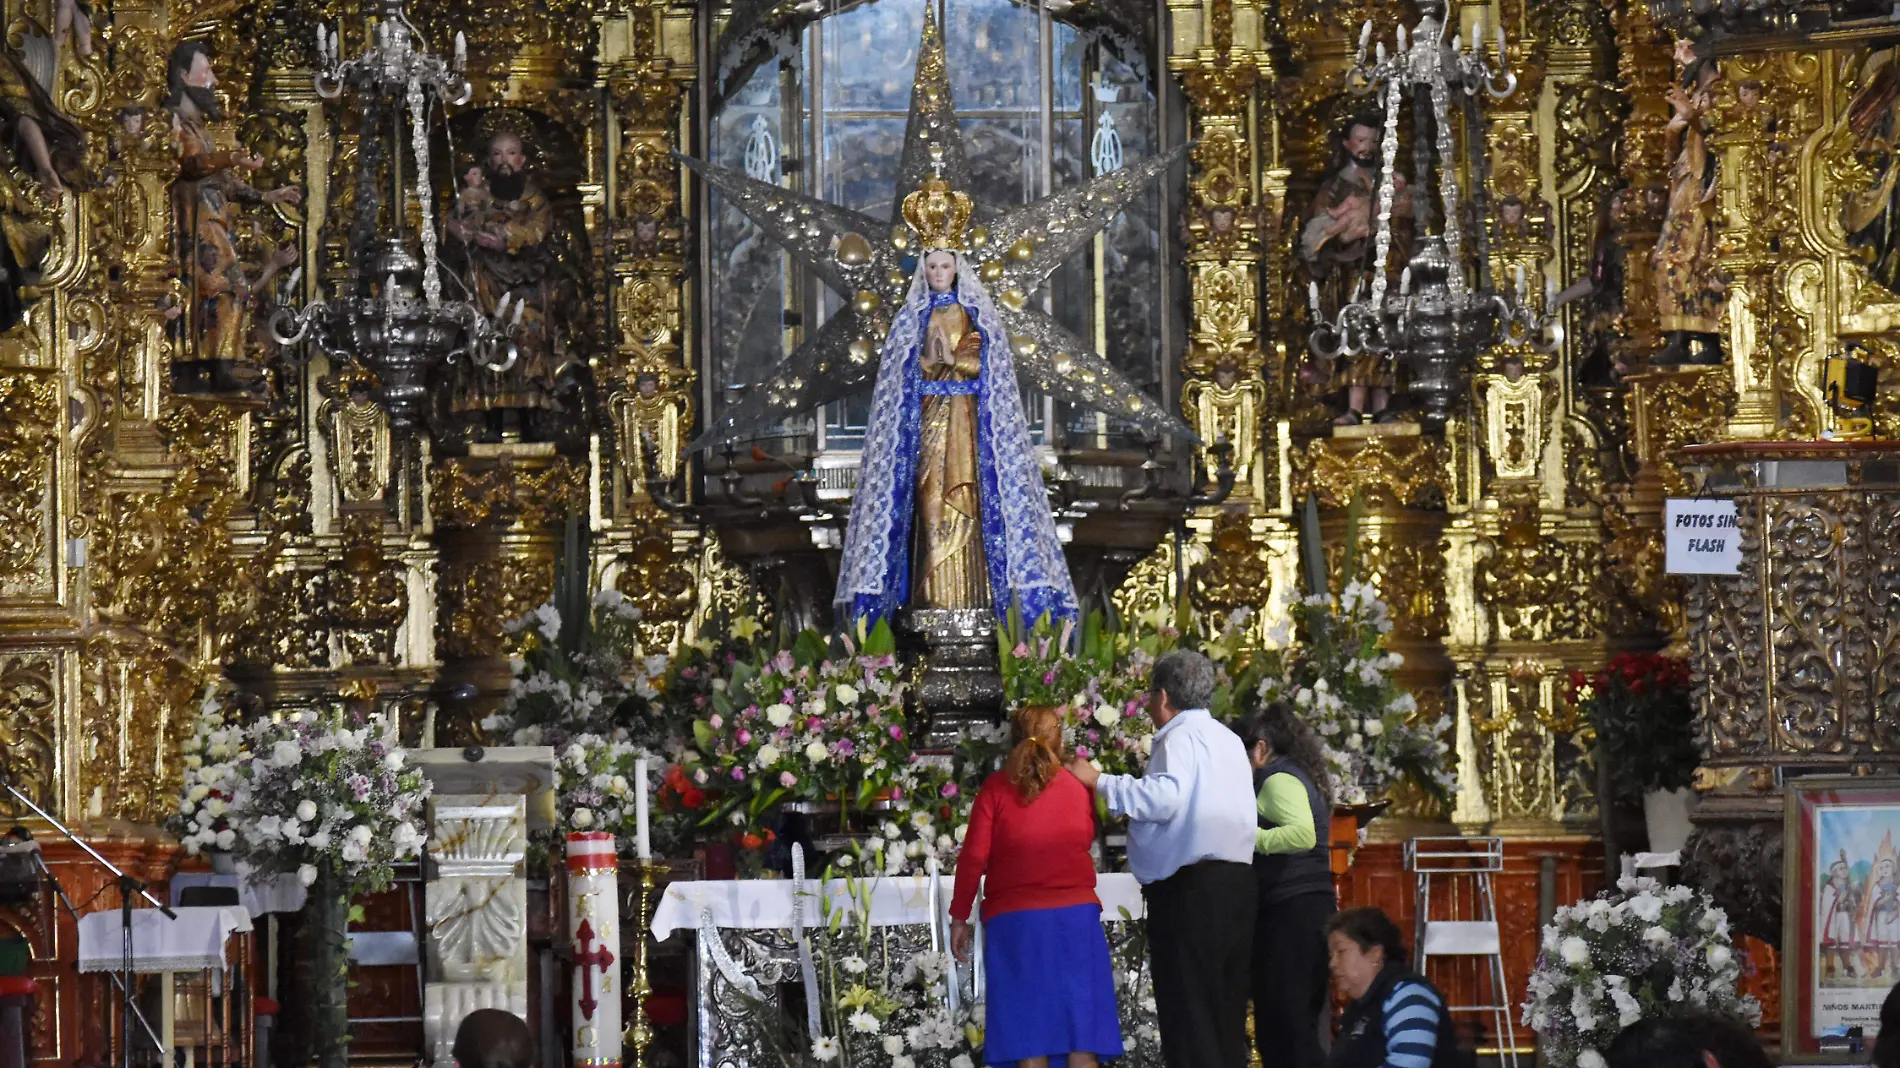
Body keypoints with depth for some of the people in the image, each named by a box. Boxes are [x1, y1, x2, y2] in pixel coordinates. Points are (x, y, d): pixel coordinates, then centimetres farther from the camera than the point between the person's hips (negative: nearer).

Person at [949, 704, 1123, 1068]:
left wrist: (959, 917, 2)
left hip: (1016, 922, -1)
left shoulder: (997, 787, -3)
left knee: (1030, 1038, 0)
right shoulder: (1079, 787, 4)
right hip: (1076, 917, 1)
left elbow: (973, 856, -7)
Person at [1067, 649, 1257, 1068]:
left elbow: (1165, 797, -22)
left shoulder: (1182, 735, -8)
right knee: (1225, 1015, 12)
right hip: (1236, 881, 9)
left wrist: (1100, 782, -15)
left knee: (1188, 1013, -7)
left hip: (1191, 887, -9)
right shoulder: (1229, 739, 21)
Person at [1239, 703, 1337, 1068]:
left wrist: (1249, 837, -19)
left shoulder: (1278, 780, -8)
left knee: (1282, 1020, -10)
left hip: (1290, 909, -10)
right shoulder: (1302, 777, 21)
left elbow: (1303, 835, -24)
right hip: (1311, 904, 10)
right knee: (1300, 1020, 11)